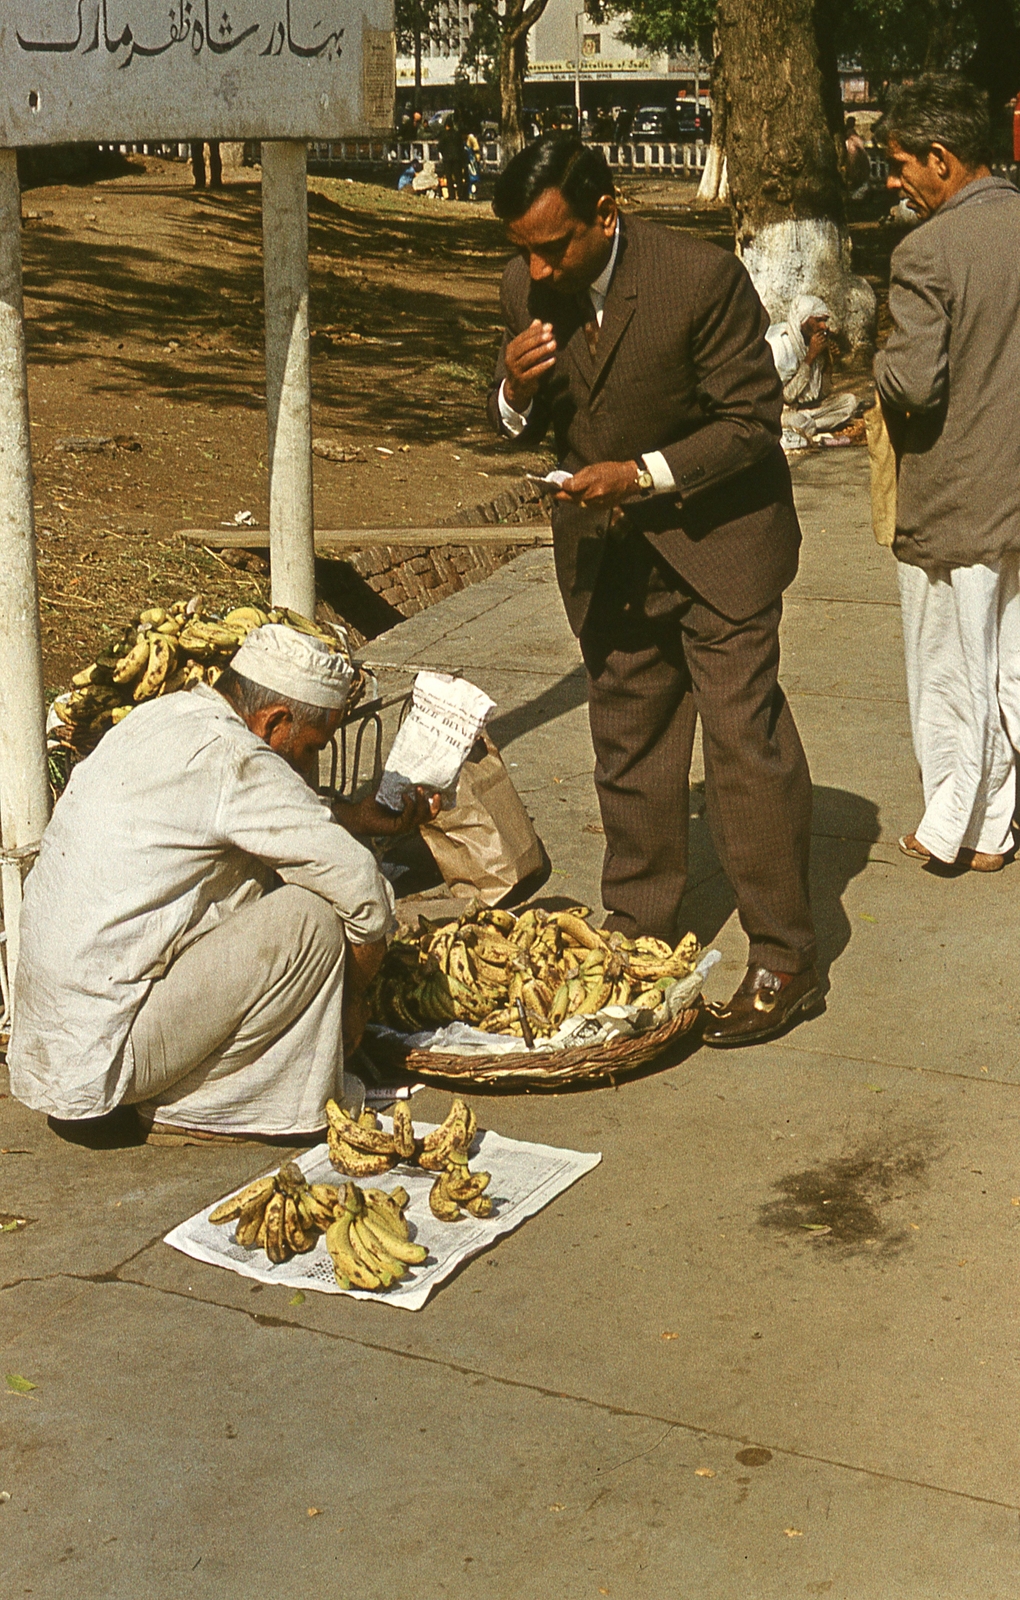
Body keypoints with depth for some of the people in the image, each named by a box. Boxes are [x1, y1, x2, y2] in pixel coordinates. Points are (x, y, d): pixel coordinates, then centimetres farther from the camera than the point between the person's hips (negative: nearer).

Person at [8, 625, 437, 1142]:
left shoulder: (162, 714, 9)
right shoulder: (233, 760, -18)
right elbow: (363, 891, -17)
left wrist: (358, 816, 27)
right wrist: (349, 1006, -1)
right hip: (102, 1054, -10)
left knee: (261, 877, 15)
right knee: (310, 918, -14)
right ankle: (187, 1108, 0)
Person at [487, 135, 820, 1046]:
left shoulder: (703, 278, -21)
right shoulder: (527, 289, -4)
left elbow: (752, 422, -16)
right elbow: (523, 425, 6)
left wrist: (644, 473, -27)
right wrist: (516, 393, -18)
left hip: (716, 536, -6)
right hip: (605, 549, 6)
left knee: (744, 738, -7)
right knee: (628, 746, 14)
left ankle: (784, 962, 2)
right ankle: (639, 931, 28)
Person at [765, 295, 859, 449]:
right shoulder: (778, 343, -19)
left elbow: (823, 393, 7)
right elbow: (786, 396, -23)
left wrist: (827, 358, -8)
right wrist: (810, 357, -22)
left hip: (804, 408, 9)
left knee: (849, 401, -7)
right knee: (804, 424, -38)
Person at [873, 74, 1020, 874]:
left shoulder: (928, 251, -19)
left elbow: (913, 382, -24)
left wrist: (883, 365, -4)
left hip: (956, 501, -6)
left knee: (953, 673, 8)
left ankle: (952, 830, 21)